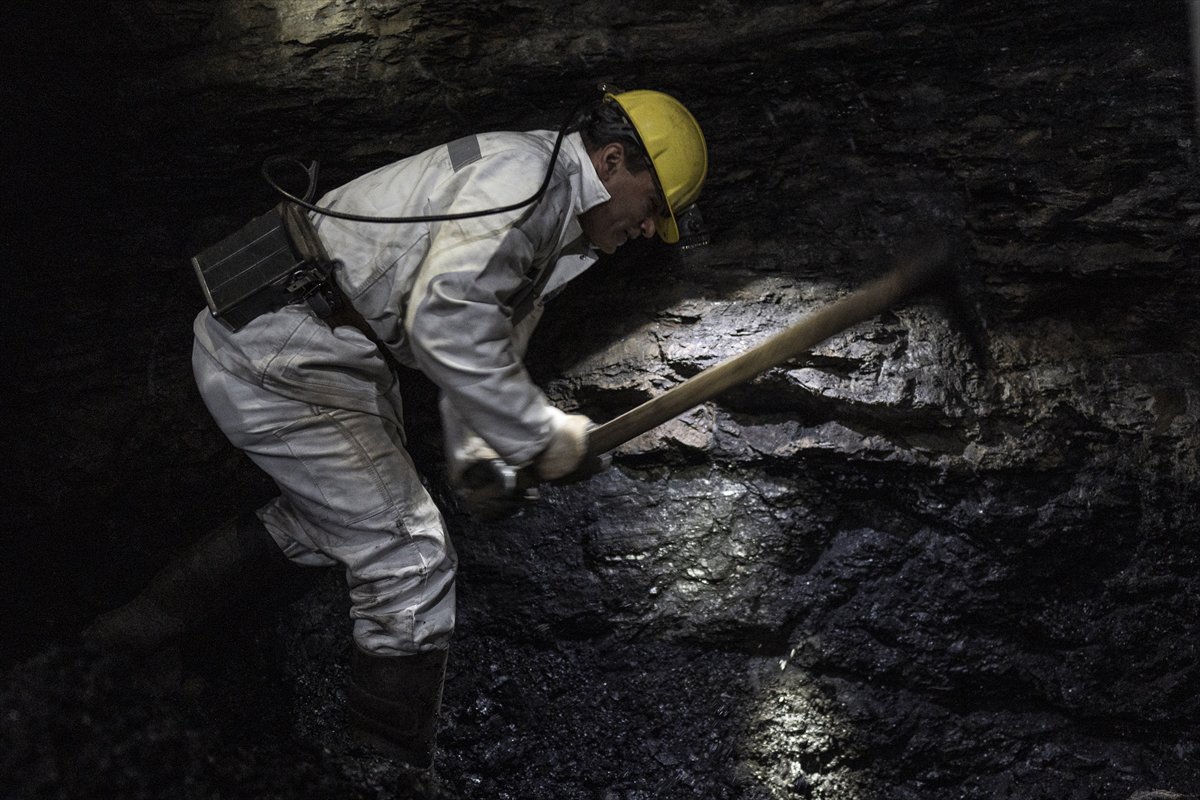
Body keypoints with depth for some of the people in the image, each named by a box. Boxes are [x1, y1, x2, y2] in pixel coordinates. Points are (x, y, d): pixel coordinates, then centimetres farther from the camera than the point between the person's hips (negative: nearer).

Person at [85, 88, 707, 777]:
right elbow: (446, 322, -30)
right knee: (410, 560, -6)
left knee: (326, 520, 27)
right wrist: (540, 435, -20)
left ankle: (139, 627, 41)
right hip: (279, 363, -11)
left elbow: (488, 350, 24)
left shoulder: (550, 222, 16)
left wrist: (475, 457, 11)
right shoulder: (527, 171, -18)